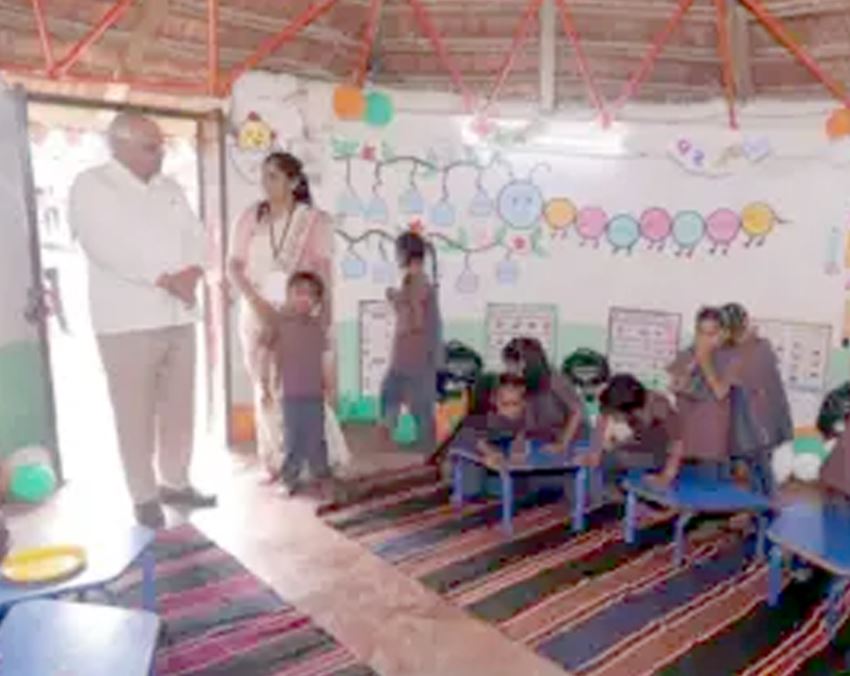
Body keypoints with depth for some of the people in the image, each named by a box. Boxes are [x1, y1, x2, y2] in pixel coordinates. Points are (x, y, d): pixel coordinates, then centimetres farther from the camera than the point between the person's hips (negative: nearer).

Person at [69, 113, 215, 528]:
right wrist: (166, 279, -18)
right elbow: (106, 247, -16)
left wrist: (191, 273, -12)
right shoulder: (91, 186, -3)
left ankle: (175, 482, 25)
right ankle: (144, 495, 14)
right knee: (136, 414, 1)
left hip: (178, 317, 6)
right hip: (127, 321, -5)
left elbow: (195, 236, 9)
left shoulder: (170, 188, 15)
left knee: (180, 407, 11)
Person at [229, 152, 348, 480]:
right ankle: (277, 464, 18)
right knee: (267, 392, 7)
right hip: (259, 315, 3)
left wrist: (325, 320, -12)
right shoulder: (251, 217, 6)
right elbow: (234, 265, 3)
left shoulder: (315, 221, -2)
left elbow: (323, 273, -6)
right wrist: (256, 301, -12)